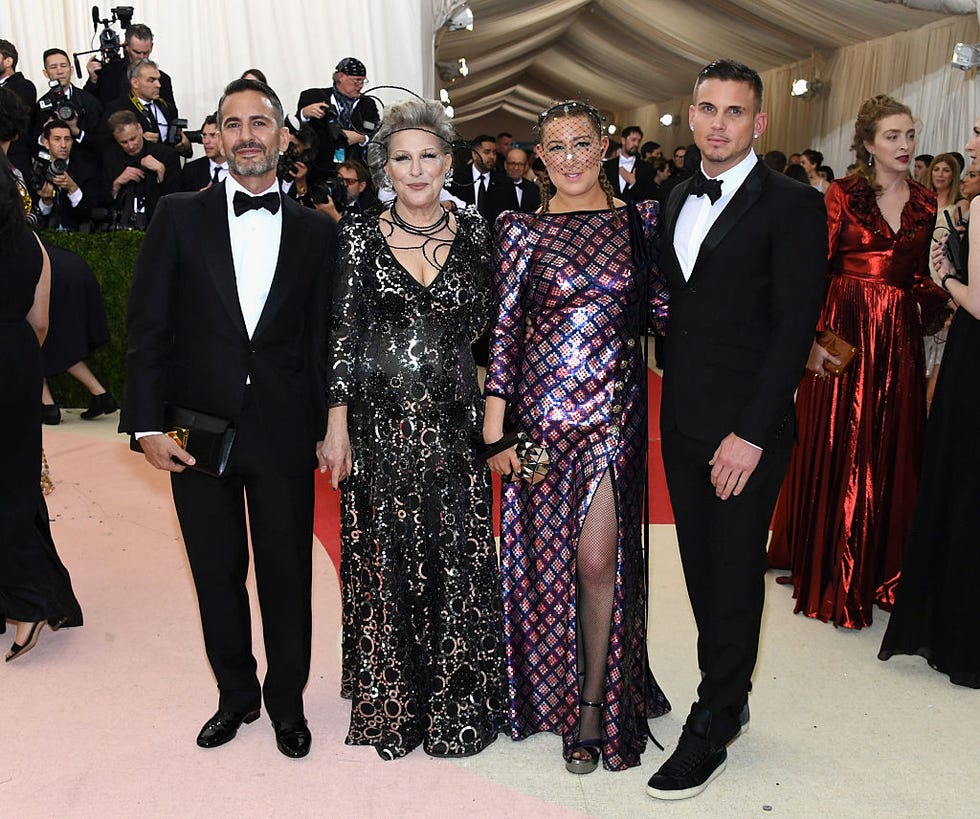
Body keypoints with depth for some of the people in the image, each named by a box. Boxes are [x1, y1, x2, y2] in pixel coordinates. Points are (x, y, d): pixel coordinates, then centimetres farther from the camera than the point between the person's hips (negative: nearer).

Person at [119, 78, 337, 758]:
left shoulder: (317, 232, 4)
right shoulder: (179, 217, 2)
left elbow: (323, 338, 3)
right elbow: (148, 328, -1)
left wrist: (325, 425, -1)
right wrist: (147, 425, -7)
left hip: (284, 434, 0)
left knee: (287, 574, 10)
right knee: (218, 575, 14)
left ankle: (287, 701, 32)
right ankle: (236, 696, 35)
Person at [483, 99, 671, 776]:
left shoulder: (639, 219, 6)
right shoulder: (521, 228, 2)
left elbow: (662, 305, 9)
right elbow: (505, 326, -1)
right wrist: (495, 422, -5)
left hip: (614, 408, 0)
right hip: (541, 407, 0)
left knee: (597, 558, -4)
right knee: (547, 553, 8)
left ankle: (595, 702, 15)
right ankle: (554, 688, 31)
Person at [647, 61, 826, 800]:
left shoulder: (792, 205, -9)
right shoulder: (679, 199, 12)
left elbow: (794, 329, -14)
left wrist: (751, 434, -18)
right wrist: (671, 403, 5)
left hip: (746, 432, -6)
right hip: (683, 425, 6)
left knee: (735, 580, 5)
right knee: (702, 572, 15)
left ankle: (712, 731, 19)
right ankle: (729, 699, 33)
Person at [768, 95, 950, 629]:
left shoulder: (926, 204, 11)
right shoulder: (842, 194, -2)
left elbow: (920, 277, 14)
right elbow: (816, 269, -8)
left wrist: (941, 305, -6)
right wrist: (812, 337, -18)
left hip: (899, 338, 4)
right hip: (844, 332, -4)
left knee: (891, 452, 8)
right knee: (835, 449, 2)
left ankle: (879, 568, 24)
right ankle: (828, 572, 16)